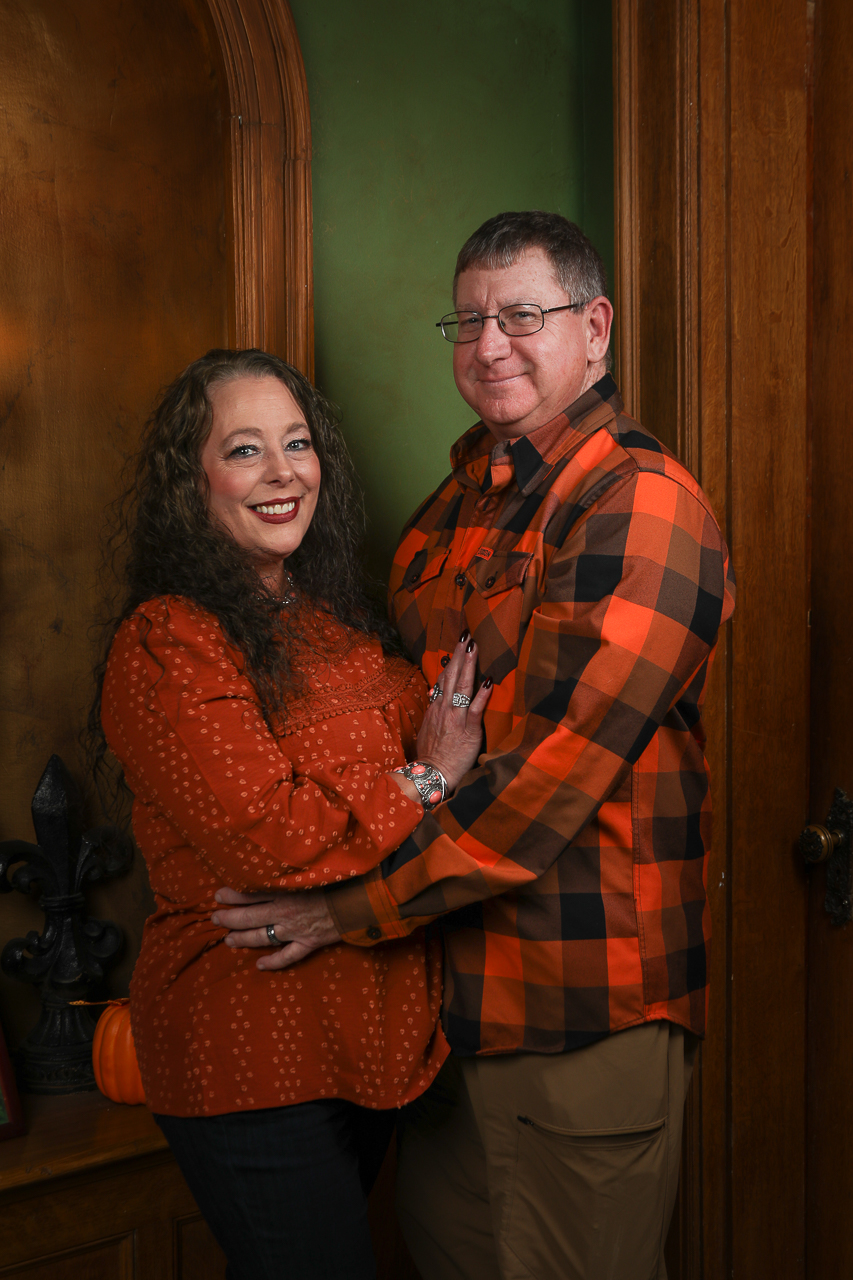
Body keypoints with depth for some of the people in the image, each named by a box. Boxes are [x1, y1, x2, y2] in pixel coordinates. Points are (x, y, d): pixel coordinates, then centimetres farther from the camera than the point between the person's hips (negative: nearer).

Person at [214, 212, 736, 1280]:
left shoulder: (640, 502, -15)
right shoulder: (459, 500, 13)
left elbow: (557, 770, -22)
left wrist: (358, 904, -18)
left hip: (585, 1001, -8)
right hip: (453, 980, 8)